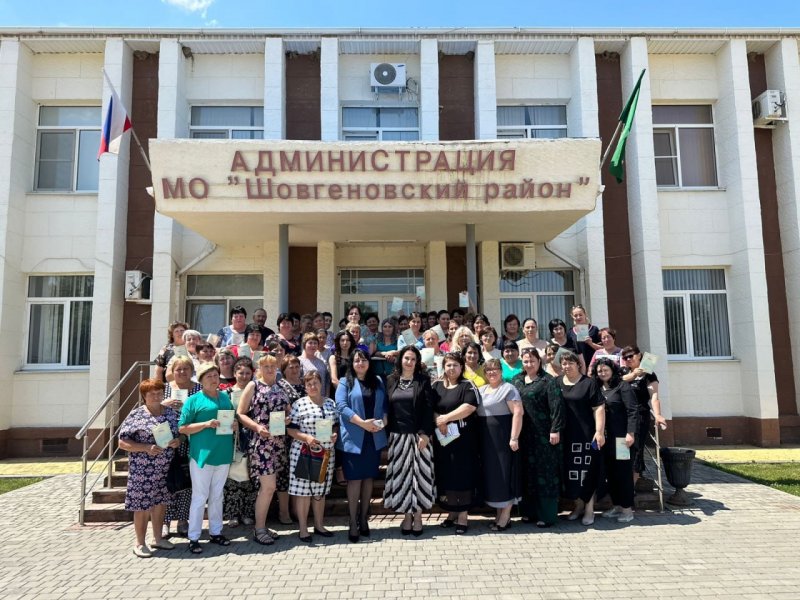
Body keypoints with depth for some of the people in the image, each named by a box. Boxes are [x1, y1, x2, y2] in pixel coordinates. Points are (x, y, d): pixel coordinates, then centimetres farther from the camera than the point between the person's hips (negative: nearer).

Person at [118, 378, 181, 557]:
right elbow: (123, 442, -10)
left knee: (160, 502, 14)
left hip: (166, 469, 5)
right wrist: (147, 448, -21)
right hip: (143, 470, -4)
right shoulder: (136, 415, -8)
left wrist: (178, 441, -8)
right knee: (143, 505, 3)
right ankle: (140, 543, 19)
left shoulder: (171, 413, 5)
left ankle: (158, 538, 29)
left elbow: (181, 433, 15)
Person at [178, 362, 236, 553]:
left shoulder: (225, 397, 11)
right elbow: (182, 428, -8)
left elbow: (233, 418, 21)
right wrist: (206, 424, -20)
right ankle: (193, 538, 13)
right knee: (199, 497, 2)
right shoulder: (194, 400, -6)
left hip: (223, 454, 5)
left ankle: (215, 532, 28)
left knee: (217, 496, 15)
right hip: (202, 455, -5)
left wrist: (235, 425, -2)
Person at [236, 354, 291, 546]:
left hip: (279, 442, 5)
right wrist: (257, 427, -17)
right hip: (261, 442, -5)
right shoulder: (253, 386, 0)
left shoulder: (281, 389, 15)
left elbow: (288, 413, 19)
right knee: (269, 486, -9)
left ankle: (262, 526, 21)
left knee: (267, 486, 10)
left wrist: (287, 419, -4)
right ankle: (259, 529, 4)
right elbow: (240, 414, -4)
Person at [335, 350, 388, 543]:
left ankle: (364, 518, 21)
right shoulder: (345, 382, 1)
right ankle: (353, 523, 6)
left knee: (369, 478, 9)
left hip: (374, 437, 4)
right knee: (354, 479, -2)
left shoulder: (378, 382, 14)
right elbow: (341, 406, -11)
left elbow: (385, 405, 11)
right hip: (353, 438, -4)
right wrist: (363, 423, -19)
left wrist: (383, 421, -9)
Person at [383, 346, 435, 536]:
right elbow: (387, 408, 8)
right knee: (401, 474, 5)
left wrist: (425, 433, -13)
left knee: (419, 472, 2)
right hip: (398, 435, 2)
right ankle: (407, 515, 16)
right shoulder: (391, 381, 7)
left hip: (418, 435, -2)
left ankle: (417, 515, 13)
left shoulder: (423, 380, 0)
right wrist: (387, 433, 3)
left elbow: (428, 408, -5)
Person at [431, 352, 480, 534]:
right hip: (442, 438, 4)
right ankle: (452, 512, 19)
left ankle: (462, 516, 5)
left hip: (463, 438, -4)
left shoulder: (468, 385, -1)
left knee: (463, 474, -2)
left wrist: (445, 418, -18)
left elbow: (469, 407, -16)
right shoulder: (437, 386, 11)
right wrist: (438, 422, -13)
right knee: (445, 475, 7)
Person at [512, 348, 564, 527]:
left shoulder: (548, 381, -4)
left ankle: (547, 514, 7)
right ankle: (529, 511, 20)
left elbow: (556, 406, -11)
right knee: (526, 472, 10)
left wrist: (555, 430, -18)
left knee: (544, 472, 0)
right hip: (523, 435, 5)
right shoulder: (516, 381, 13)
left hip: (543, 435, -5)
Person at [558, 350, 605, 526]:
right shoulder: (556, 383, 9)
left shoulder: (588, 384, -1)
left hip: (585, 435, -4)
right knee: (570, 471, 8)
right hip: (565, 436, 4)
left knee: (586, 471, 0)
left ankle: (589, 508, 12)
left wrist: (599, 432, -13)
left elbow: (599, 408, -6)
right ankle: (578, 504, 24)